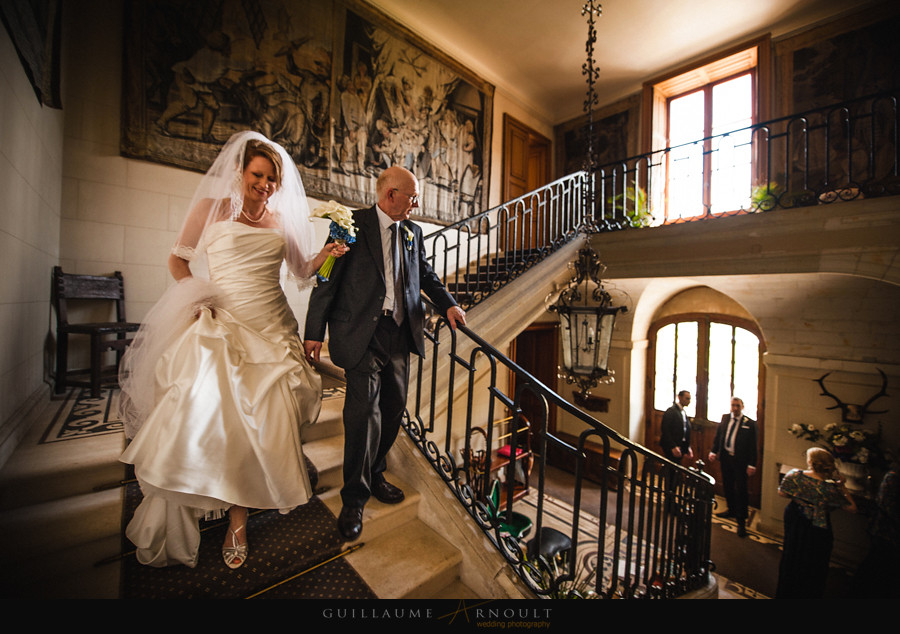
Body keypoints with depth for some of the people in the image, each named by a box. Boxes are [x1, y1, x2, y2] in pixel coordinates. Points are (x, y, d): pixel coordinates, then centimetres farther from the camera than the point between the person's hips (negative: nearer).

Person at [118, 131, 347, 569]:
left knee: (258, 424, 3)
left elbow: (302, 270, 15)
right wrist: (198, 295, -9)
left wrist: (328, 253, -3)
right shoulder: (213, 208, 8)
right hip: (223, 325, -2)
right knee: (209, 417, -5)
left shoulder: (281, 219, 14)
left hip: (272, 330, 2)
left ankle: (238, 518, 21)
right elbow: (177, 260, 9)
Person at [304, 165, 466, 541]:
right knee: (364, 413, -6)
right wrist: (314, 333, -8)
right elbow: (327, 279, -4)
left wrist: (447, 304, 3)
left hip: (400, 334, 6)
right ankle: (354, 498, 15)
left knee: (393, 409, 13)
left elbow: (425, 274, 20)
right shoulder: (354, 224, -3)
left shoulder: (412, 232, 14)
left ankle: (374, 475, 36)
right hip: (362, 334, -6)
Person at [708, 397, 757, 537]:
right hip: (725, 457, 5)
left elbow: (752, 446, -8)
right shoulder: (725, 418, 4)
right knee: (727, 486, 18)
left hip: (740, 461, -5)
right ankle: (731, 510, 38)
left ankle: (741, 522, 14)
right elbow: (717, 436, 8)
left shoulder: (750, 423, -10)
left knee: (741, 490, 2)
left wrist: (751, 465, -11)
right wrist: (713, 452, 1)